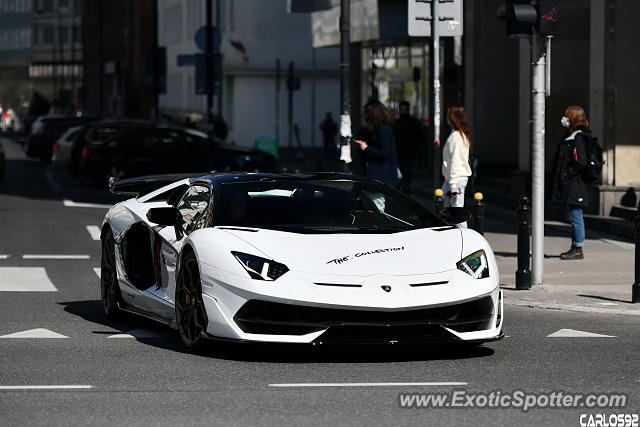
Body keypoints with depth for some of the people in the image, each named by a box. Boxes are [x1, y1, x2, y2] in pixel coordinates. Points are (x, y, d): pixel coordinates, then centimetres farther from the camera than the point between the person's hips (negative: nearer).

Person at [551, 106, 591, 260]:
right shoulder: (570, 136, 16)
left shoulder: (578, 138, -15)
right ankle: (575, 247, 20)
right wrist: (559, 178, 15)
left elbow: (580, 162, -22)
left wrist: (567, 175, -14)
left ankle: (578, 250, -1)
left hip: (574, 185, -10)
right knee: (574, 218, 14)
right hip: (569, 186, 10)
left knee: (576, 217, -5)